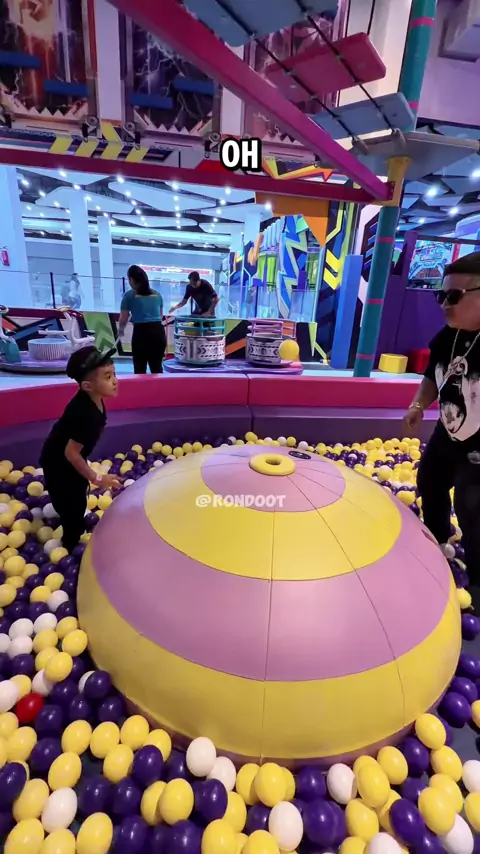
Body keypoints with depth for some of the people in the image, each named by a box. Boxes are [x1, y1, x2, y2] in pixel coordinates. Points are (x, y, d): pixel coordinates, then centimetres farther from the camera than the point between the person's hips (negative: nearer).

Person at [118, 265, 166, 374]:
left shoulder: (129, 295, 3)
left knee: (140, 369, 8)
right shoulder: (157, 294, 15)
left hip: (141, 333, -4)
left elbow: (123, 319, 5)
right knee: (157, 367, 13)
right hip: (159, 332, 4)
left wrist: (120, 330, 25)